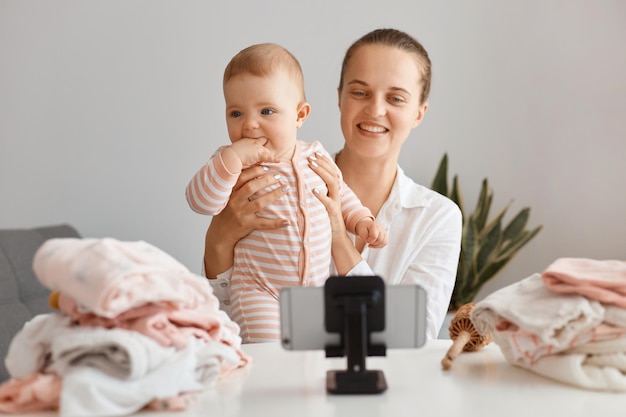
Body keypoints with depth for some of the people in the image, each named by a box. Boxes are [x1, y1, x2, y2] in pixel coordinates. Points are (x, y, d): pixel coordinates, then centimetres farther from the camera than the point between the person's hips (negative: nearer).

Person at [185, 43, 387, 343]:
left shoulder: (317, 157, 4)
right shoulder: (232, 163, -9)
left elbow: (340, 194, 23)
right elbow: (200, 202, -25)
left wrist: (362, 221, 8)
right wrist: (232, 158, -33)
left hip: (319, 285, 5)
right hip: (259, 292, -4)